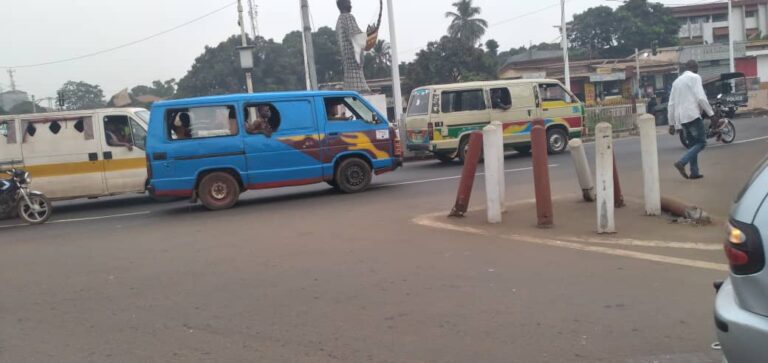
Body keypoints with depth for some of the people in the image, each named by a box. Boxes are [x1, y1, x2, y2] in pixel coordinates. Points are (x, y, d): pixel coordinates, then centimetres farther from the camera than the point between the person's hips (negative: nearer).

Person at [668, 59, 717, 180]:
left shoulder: (677, 81, 19)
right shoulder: (695, 77, -1)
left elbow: (671, 104, 17)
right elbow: (701, 98, -13)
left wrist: (671, 123, 19)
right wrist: (711, 114, -9)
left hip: (681, 118, 7)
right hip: (693, 115, -7)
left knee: (693, 144, 13)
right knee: (701, 142, -4)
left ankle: (694, 172, 7)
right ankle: (682, 163, -20)